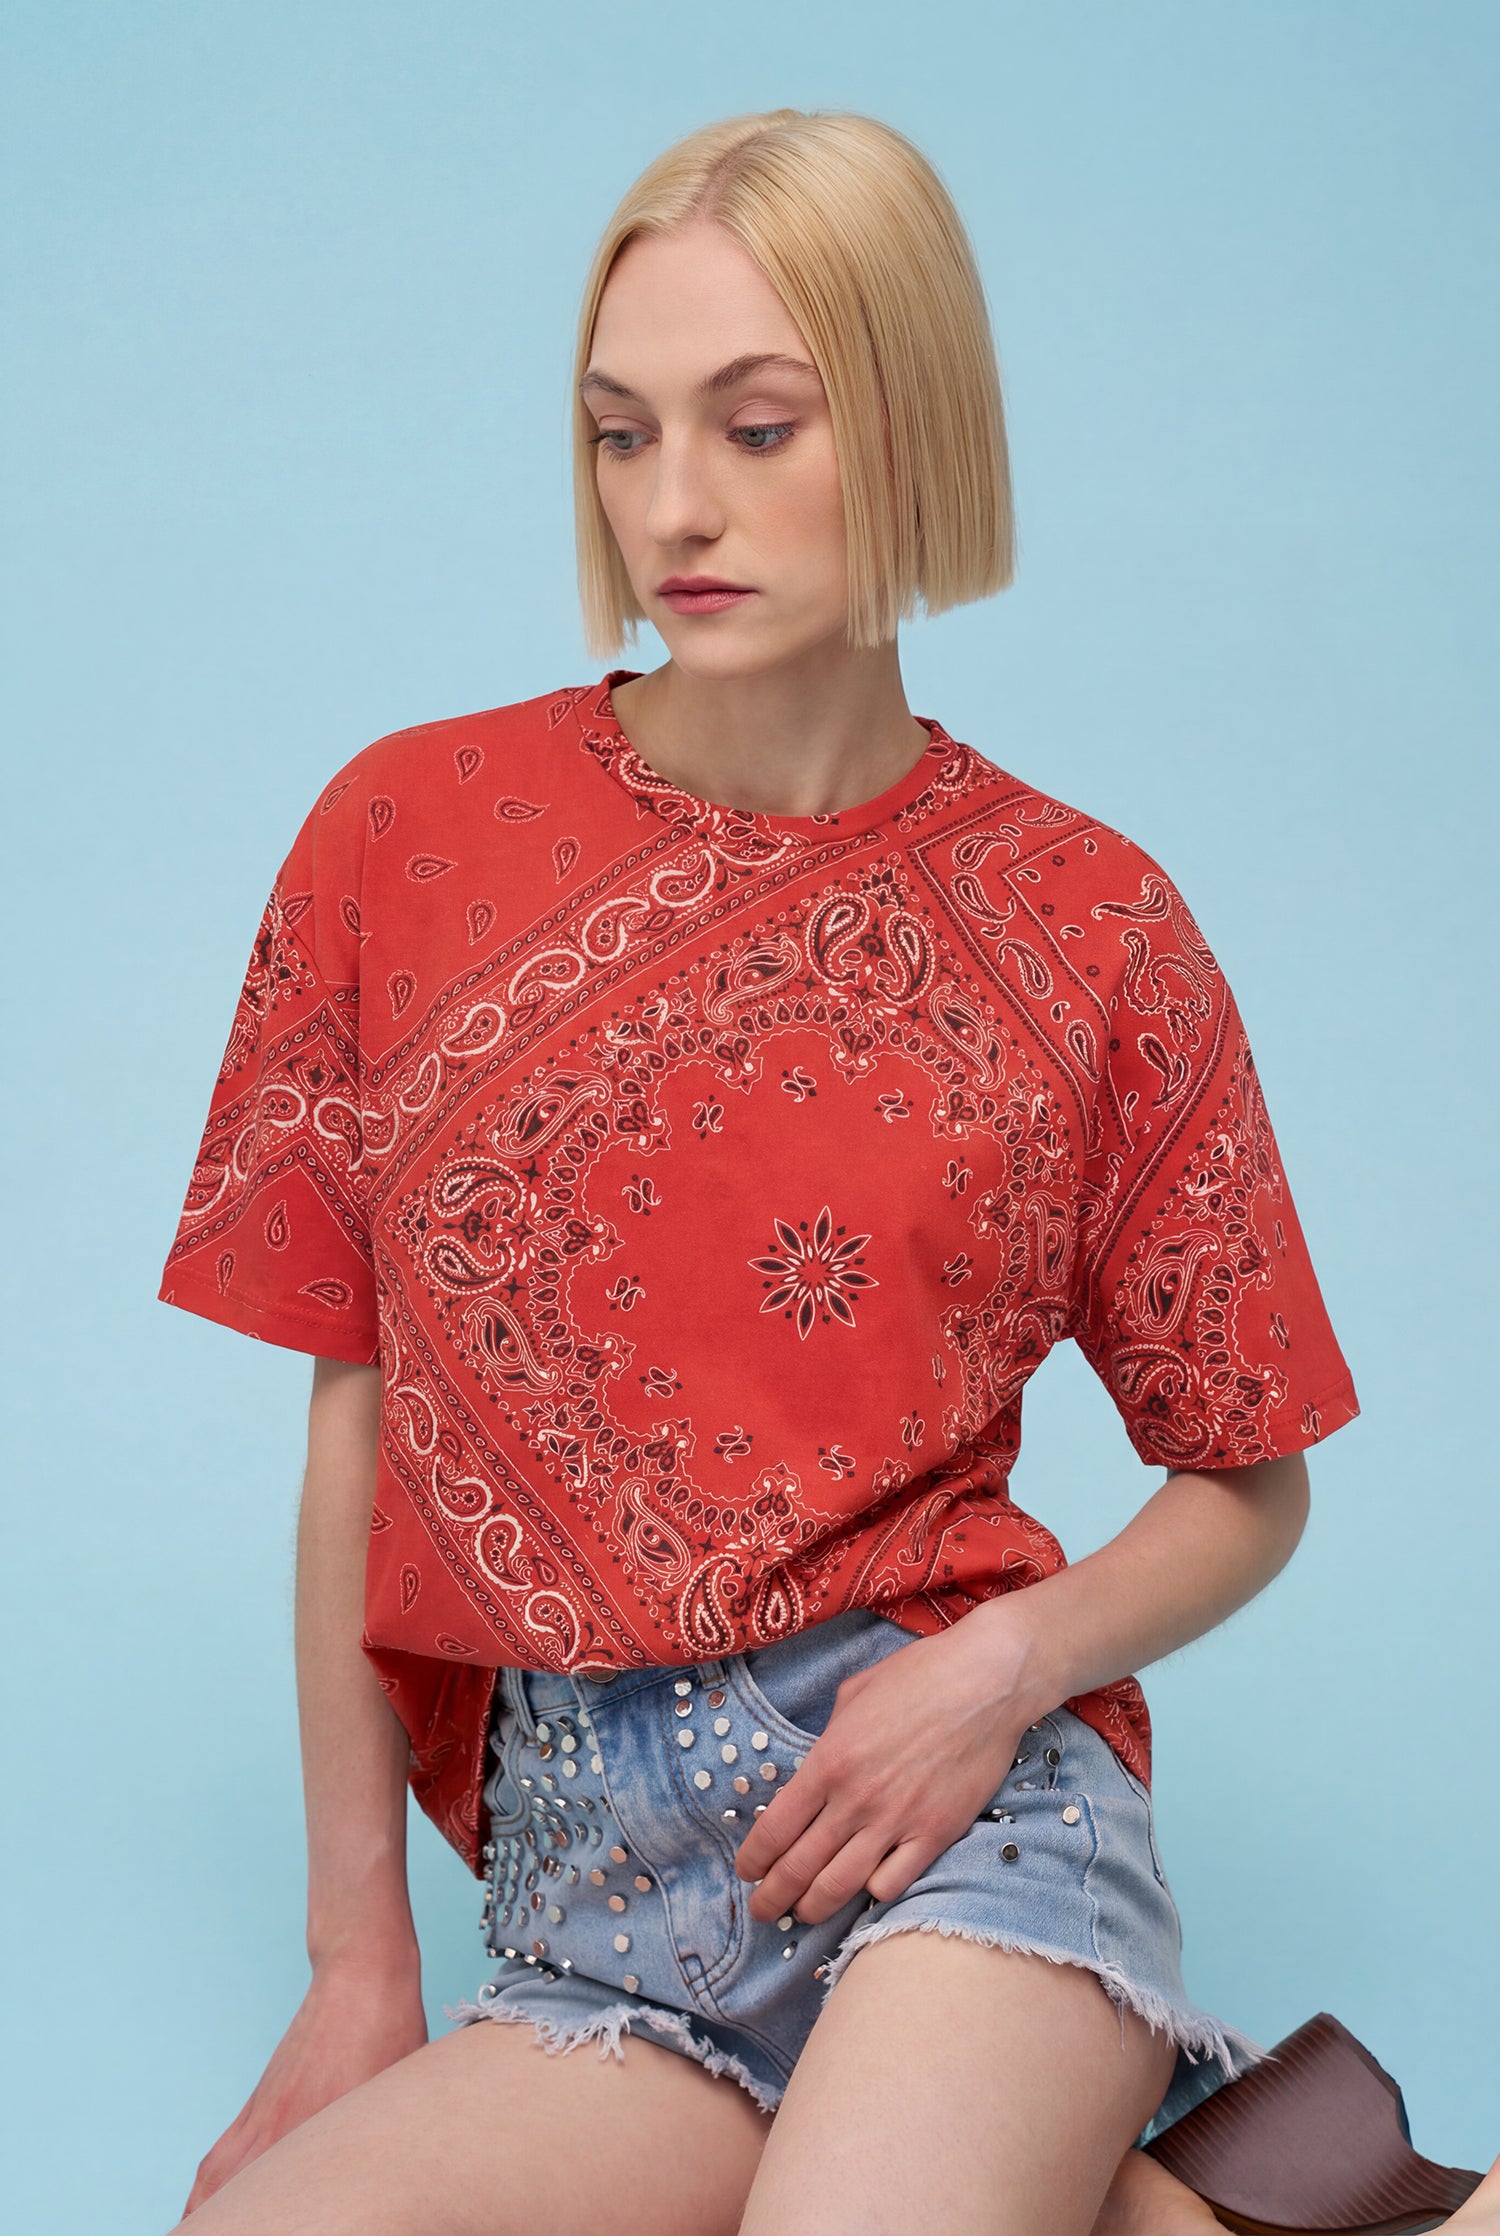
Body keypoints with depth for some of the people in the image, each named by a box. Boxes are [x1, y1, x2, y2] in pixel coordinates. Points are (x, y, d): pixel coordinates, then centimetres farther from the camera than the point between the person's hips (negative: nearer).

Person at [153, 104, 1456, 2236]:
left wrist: (1009, 1664, -10)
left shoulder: (1089, 925, 1)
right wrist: (359, 1954, 5)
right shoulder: (410, 836, 3)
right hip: (581, 1883, 4)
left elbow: (1250, 1485, 10)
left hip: (960, 1808, -3)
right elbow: (357, 1441, 6)